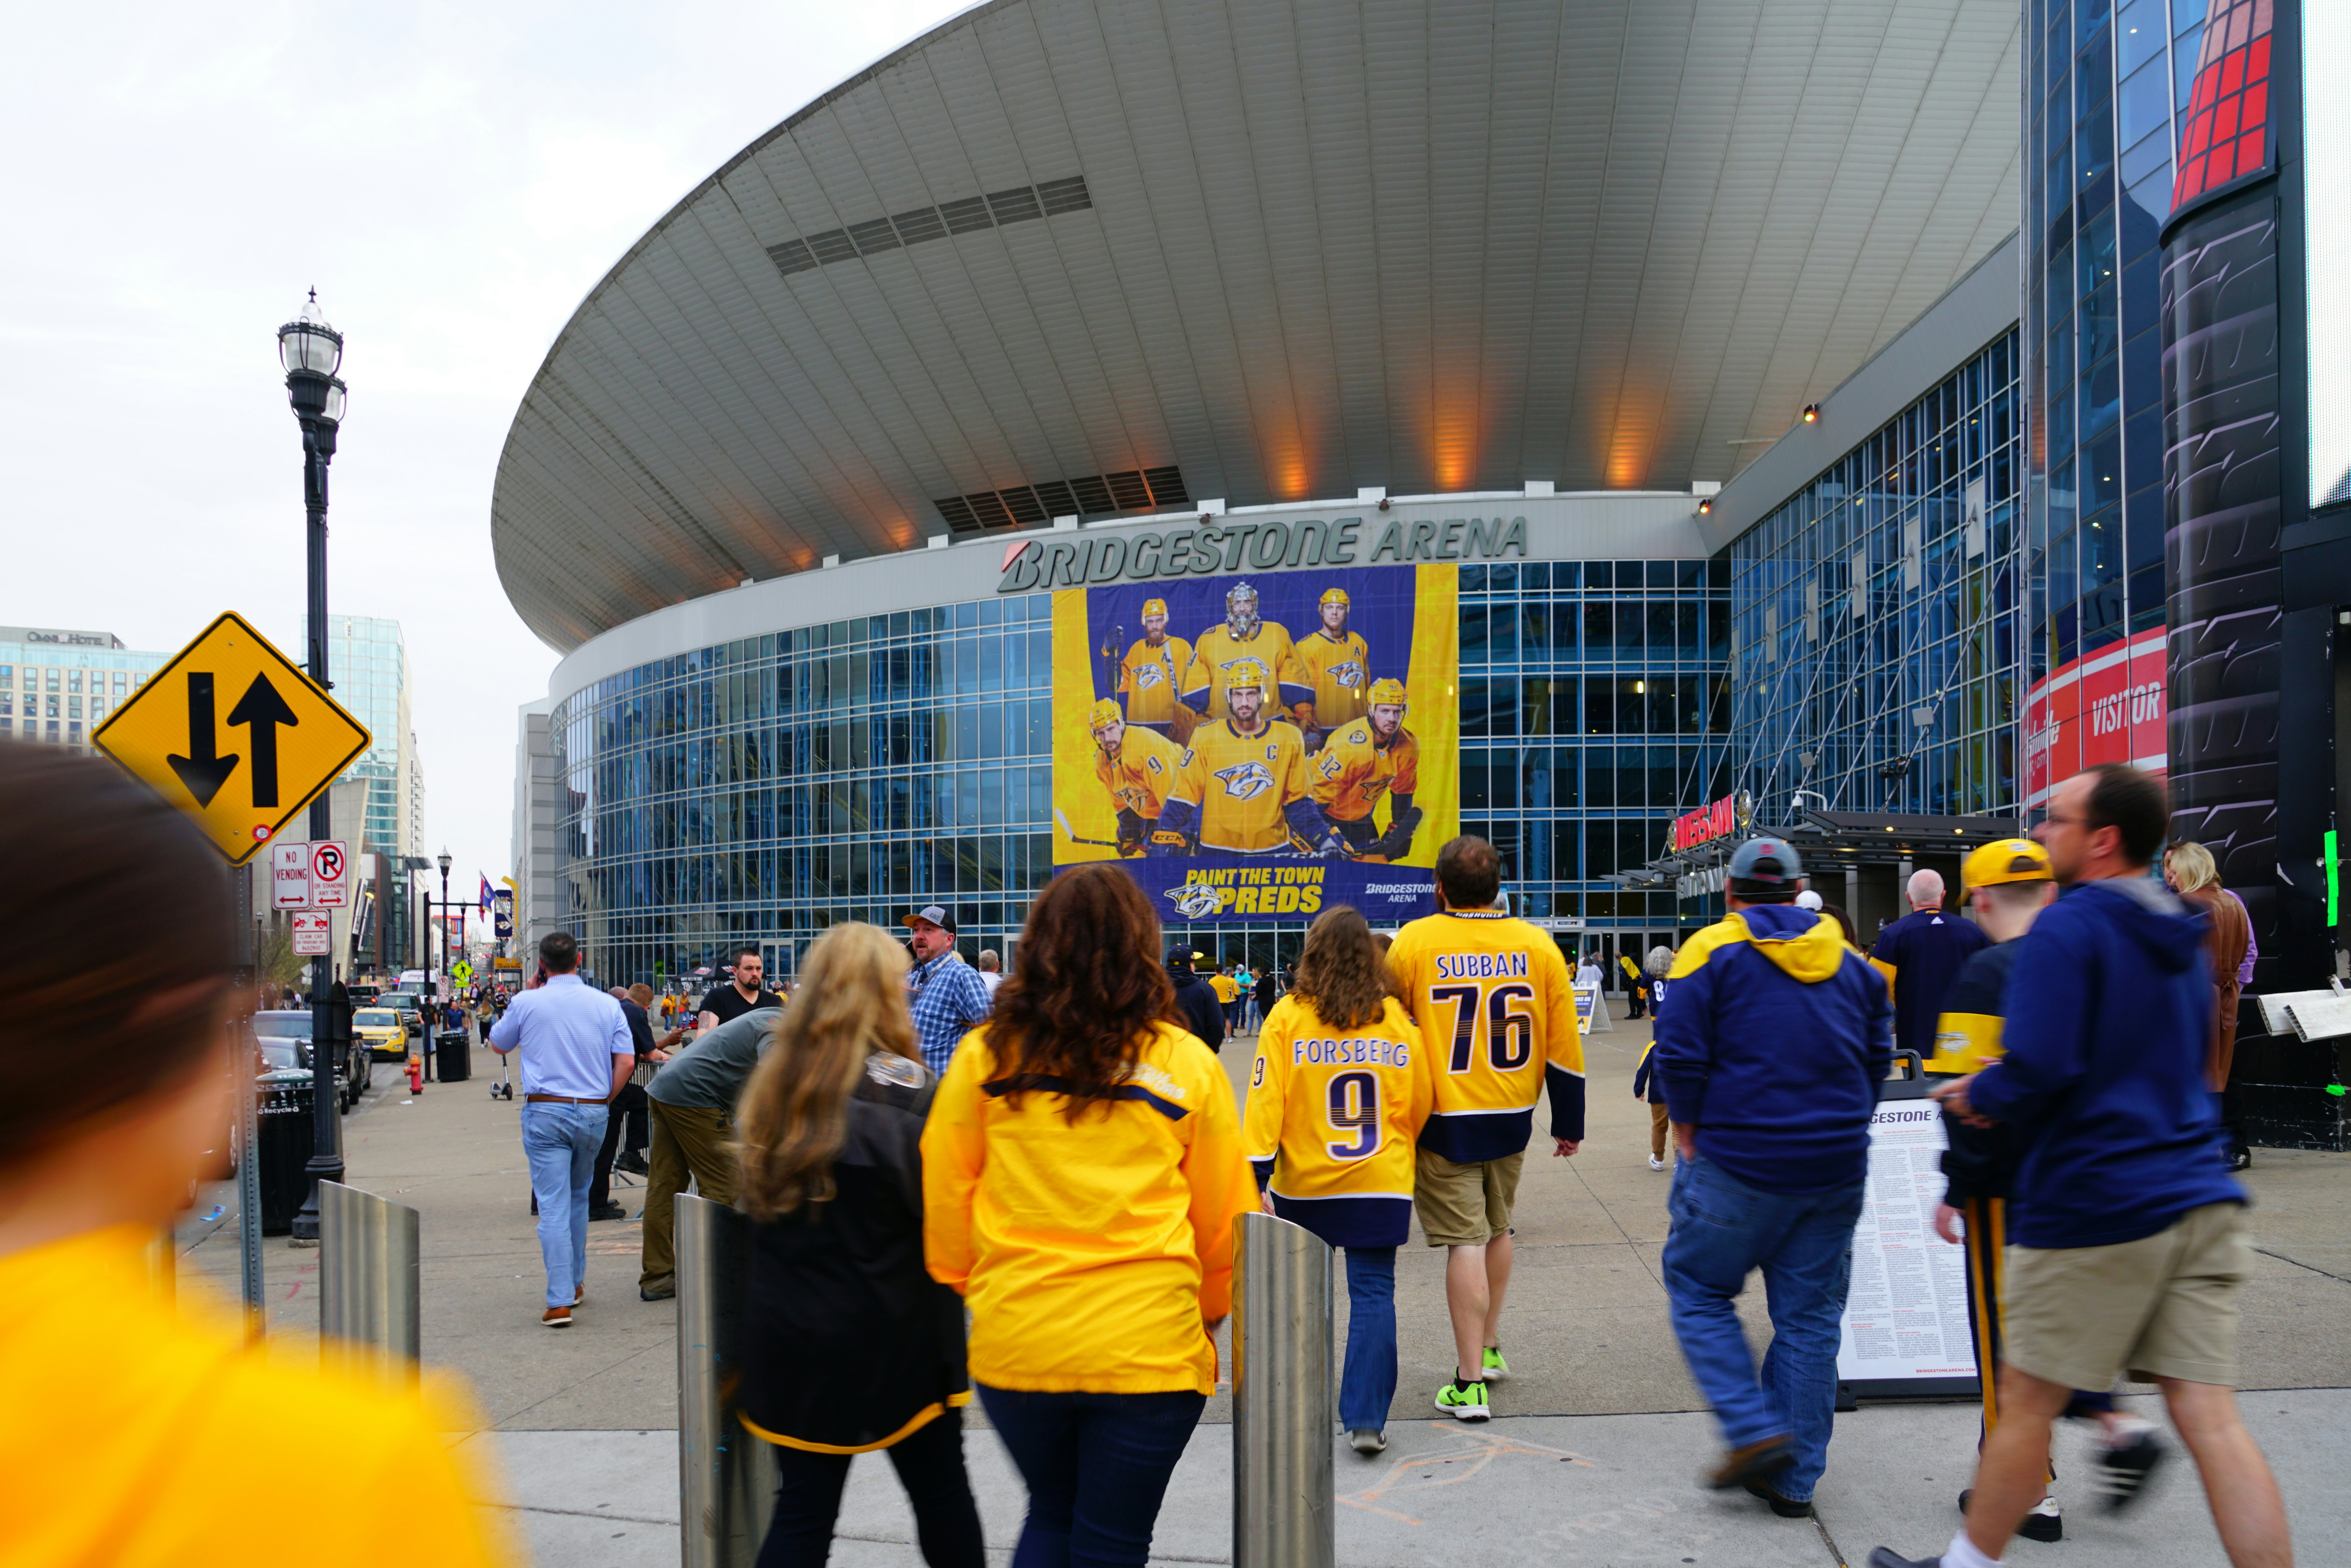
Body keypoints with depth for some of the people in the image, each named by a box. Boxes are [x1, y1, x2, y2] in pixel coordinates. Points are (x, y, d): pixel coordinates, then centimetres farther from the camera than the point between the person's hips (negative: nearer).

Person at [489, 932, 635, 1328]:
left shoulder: (527, 1003, -2)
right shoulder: (607, 1005, 1)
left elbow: (498, 1045, 17)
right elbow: (627, 1061, -4)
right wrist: (604, 1099, 10)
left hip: (545, 1113, -2)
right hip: (594, 1112, 2)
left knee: (553, 1206, -3)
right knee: (579, 1198, 21)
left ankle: (560, 1301, -9)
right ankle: (576, 1283, 29)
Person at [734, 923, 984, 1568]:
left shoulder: (772, 1085, 2)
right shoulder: (902, 1088, -16)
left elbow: (752, 1200, 13)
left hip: (787, 1333, 5)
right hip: (894, 1334, -5)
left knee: (802, 1506, 10)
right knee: (941, 1493, 13)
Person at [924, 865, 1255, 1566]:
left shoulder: (982, 1058, -3)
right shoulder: (1187, 1063, -3)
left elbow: (942, 1205, 2)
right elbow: (1224, 1217, 5)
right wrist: (1208, 1313, 22)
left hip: (1013, 1342, 2)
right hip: (1147, 1348, -1)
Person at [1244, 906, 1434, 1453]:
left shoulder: (1288, 1018, -9)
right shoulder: (1396, 1019, -4)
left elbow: (1266, 1100, -11)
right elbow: (1421, 1103, 6)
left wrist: (1256, 1175, -7)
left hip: (1304, 1184, 0)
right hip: (1382, 1183, 0)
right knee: (1373, 1293, 3)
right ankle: (1367, 1418, -3)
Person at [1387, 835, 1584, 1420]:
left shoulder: (1414, 943, -10)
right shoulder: (1538, 945, -2)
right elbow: (1564, 1043, 1)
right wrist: (1569, 1123, 12)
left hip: (1443, 1120, -3)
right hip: (1512, 1118, 4)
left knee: (1464, 1241, -1)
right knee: (1497, 1229, 21)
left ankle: (1470, 1384, 1)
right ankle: (1489, 1348, 36)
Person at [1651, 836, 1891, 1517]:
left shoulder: (1713, 951, -5)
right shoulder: (1851, 961, 10)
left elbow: (1680, 1055, -12)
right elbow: (1878, 1056, 11)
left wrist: (1687, 1131, 0)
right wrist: (1842, 1129, 17)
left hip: (1738, 1162, -4)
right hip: (1836, 1168, 5)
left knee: (1698, 1289, 11)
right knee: (1810, 1315, 11)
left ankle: (1756, 1431, -2)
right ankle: (1795, 1478, 16)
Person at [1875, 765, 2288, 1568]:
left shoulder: (2066, 930, -13)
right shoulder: (2179, 938, 15)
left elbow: (2037, 1073, -23)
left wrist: (1978, 1094, -1)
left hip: (2095, 1204, -7)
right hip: (2198, 1200, 8)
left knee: (2027, 1404, 7)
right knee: (2212, 1419, 5)